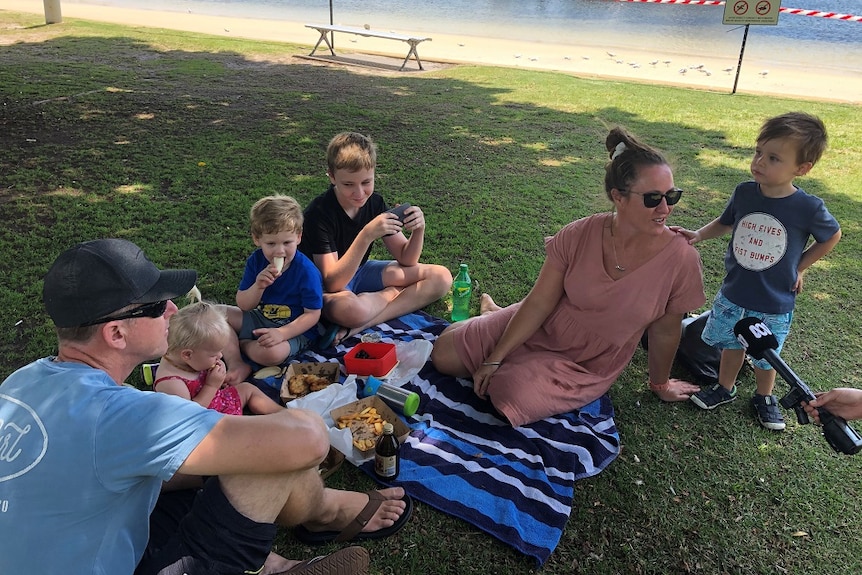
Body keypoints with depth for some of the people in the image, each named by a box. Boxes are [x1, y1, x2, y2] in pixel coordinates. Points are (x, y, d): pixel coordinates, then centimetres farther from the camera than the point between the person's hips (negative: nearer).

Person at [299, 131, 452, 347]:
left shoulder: (375, 203, -6)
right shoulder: (319, 212, -24)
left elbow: (406, 260, -3)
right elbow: (332, 283, -31)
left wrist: (419, 229, -24)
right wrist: (367, 235, -39)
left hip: (359, 273, 8)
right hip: (324, 288, -7)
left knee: (441, 277, -8)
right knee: (350, 309, -45)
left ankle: (356, 329, -20)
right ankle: (396, 293, -11)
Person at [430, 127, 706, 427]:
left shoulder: (680, 259, -22)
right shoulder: (579, 235, -20)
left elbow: (665, 330, -7)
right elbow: (539, 303, -15)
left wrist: (660, 384, 8)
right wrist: (494, 359, -14)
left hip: (588, 365, -1)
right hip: (541, 329, 1)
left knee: (510, 399, -24)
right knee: (444, 355, 0)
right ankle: (492, 312, 30)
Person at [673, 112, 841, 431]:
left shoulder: (809, 208, -20)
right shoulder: (744, 193, -12)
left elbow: (832, 237, 0)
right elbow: (725, 223, 7)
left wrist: (799, 267, -2)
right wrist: (698, 235, -8)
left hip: (774, 303, -2)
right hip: (733, 294, 3)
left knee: (766, 355, 17)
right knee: (731, 344, 21)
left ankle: (764, 398, 43)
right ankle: (725, 388, 43)